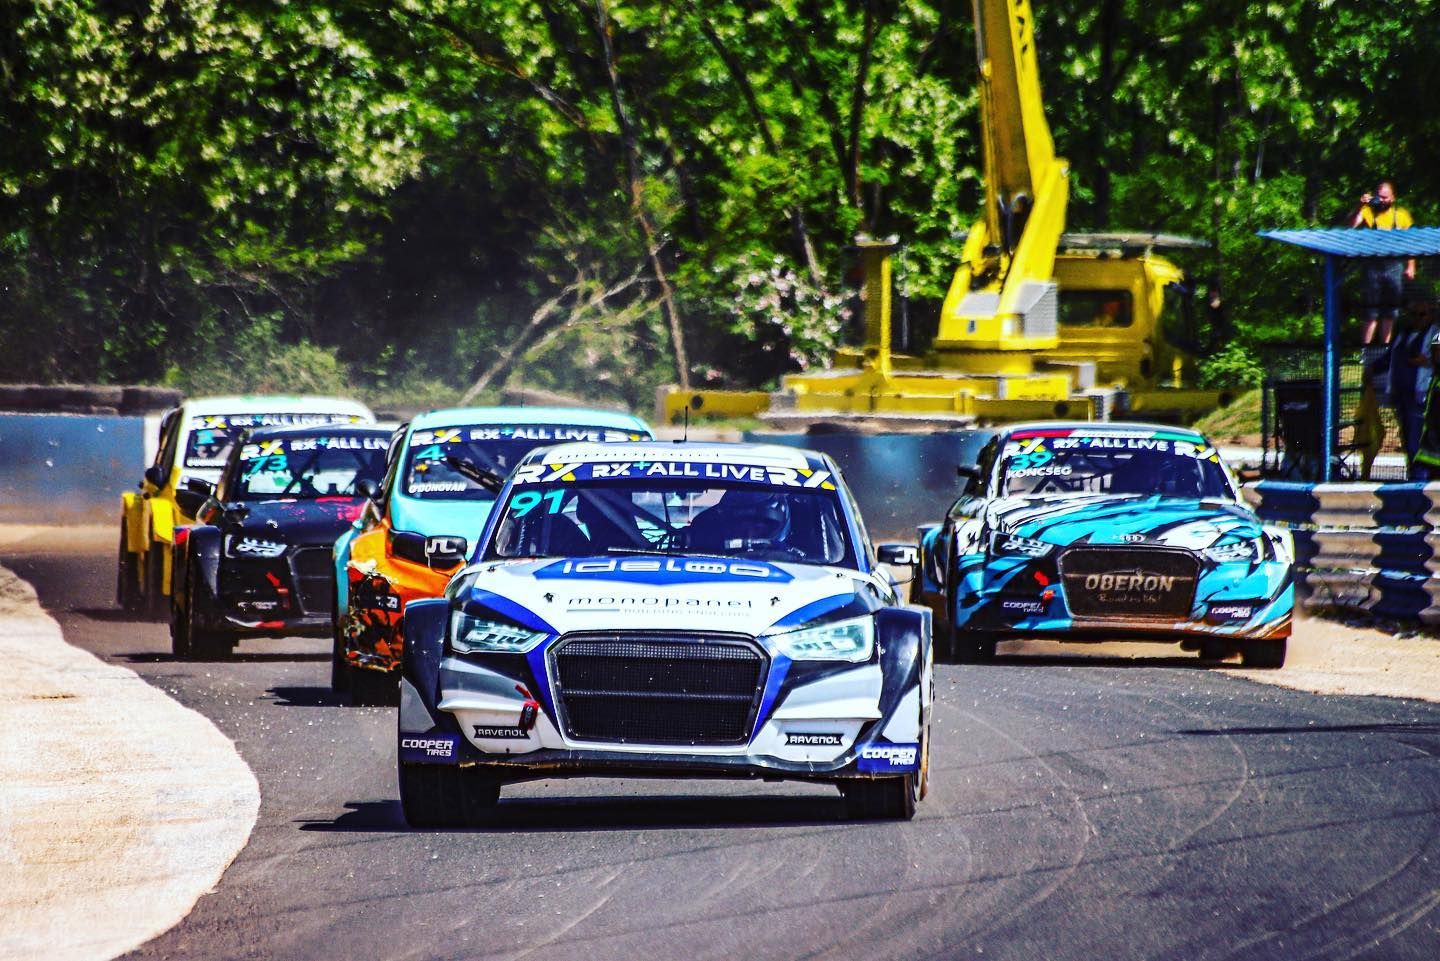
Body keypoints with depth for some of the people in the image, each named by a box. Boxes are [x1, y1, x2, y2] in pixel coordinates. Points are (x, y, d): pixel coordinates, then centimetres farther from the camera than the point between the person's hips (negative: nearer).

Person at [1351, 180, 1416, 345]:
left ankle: (1385, 344, 19)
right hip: (1372, 266, -2)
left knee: (1390, 312, 9)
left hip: (1394, 267, 2)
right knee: (1370, 312, -2)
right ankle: (1366, 345, 1)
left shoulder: (1402, 214, 7)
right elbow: (1352, 225, -14)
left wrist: (1410, 266, 5)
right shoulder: (1368, 211, 2)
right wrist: (1360, 208, -24)